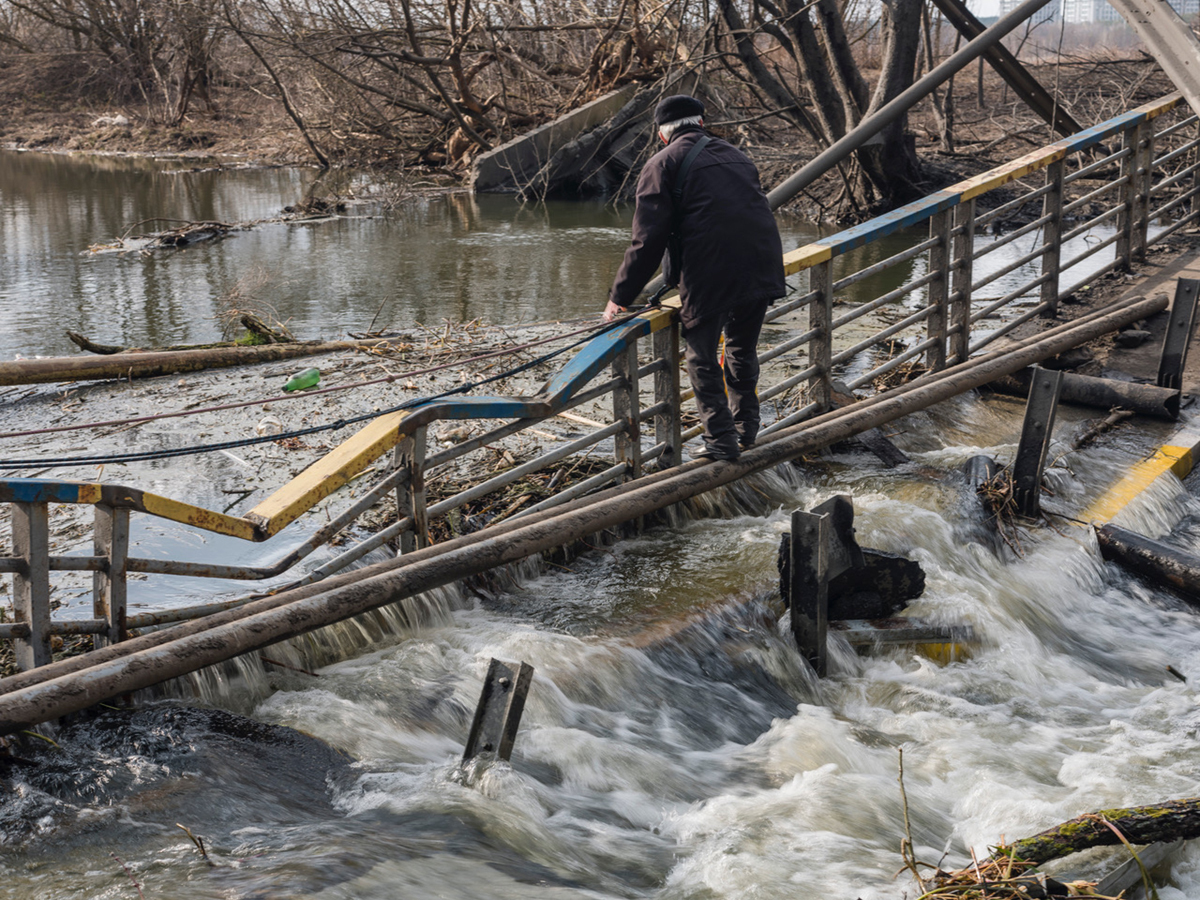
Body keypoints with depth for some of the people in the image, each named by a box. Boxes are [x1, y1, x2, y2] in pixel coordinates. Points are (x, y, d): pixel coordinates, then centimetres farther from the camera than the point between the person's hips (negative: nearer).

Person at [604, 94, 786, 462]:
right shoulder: (735, 156, 23)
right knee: (743, 350, 23)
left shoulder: (663, 164, 3)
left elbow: (648, 239, -5)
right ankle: (746, 430, 31)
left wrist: (620, 297, -1)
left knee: (702, 356, 8)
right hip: (762, 267, 6)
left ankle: (721, 441, 7)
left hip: (710, 275, -6)